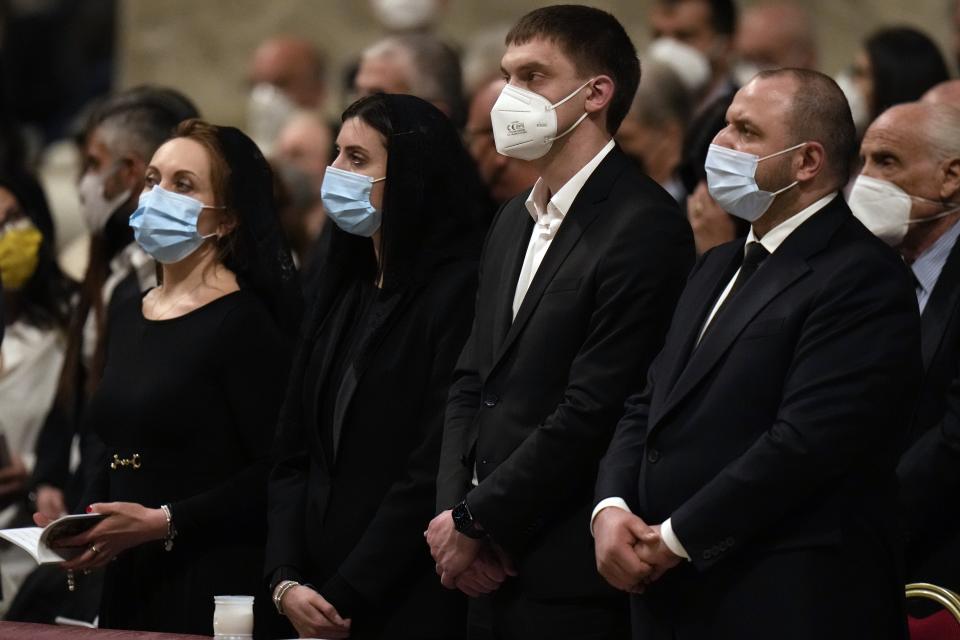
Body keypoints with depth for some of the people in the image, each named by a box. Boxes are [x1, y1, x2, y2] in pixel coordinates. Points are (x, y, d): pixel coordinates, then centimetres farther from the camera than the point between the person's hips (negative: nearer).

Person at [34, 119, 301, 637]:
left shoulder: (245, 323, -10)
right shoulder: (130, 319, 14)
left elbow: (277, 473, -18)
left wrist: (163, 523, -21)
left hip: (215, 588, -7)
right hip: (129, 582, 7)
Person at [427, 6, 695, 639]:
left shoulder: (645, 227, -13)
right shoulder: (516, 219, 15)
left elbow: (592, 413, -18)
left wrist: (474, 520, -12)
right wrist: (453, 510, 0)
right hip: (492, 569, 8)